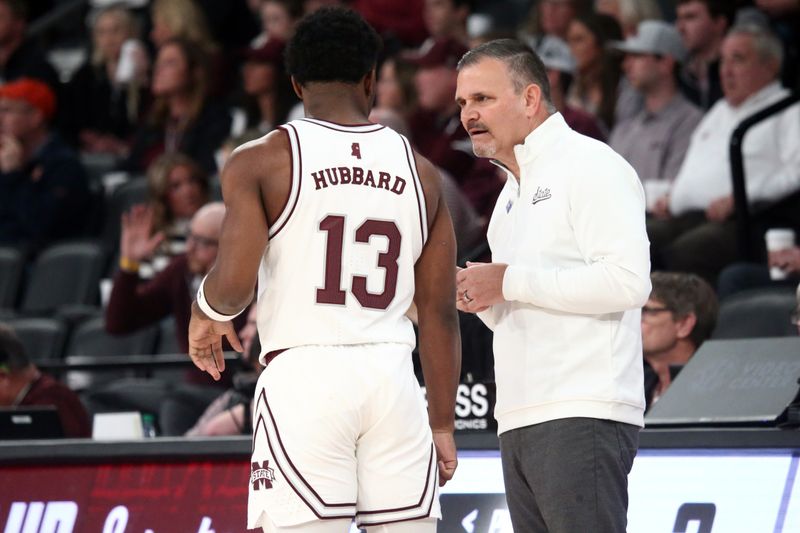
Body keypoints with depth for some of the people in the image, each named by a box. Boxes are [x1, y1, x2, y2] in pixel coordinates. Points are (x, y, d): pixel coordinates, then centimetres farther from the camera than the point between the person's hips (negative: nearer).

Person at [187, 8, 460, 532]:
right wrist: (443, 425, 16)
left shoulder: (260, 162, 1)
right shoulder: (419, 171, 11)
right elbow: (439, 312, 10)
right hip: (392, 378, 3)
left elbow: (234, 282, -10)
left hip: (303, 375, -3)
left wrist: (206, 314, 13)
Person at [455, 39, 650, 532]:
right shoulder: (513, 191, 24)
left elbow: (628, 281, -18)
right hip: (520, 421, 9)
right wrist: (478, 297, 7)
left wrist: (510, 282, -12)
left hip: (583, 417, -9)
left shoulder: (590, 166, -5)